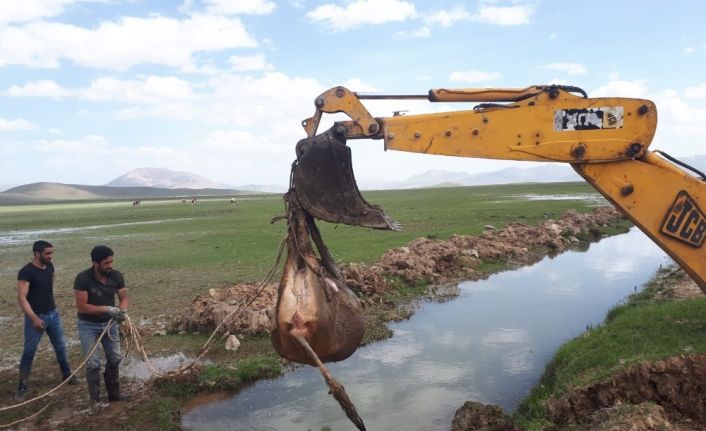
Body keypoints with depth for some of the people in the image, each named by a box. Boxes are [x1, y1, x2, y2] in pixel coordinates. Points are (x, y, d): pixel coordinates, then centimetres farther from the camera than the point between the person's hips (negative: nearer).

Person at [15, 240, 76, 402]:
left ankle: (67, 375, 29)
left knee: (61, 347, 14)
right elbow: (22, 298, -21)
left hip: (53, 314, 6)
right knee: (29, 352, 2)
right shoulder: (26, 271, -18)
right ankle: (22, 386, 14)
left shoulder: (49, 266, 3)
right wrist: (34, 318, -28)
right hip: (36, 317, -6)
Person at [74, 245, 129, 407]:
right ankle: (94, 398, 13)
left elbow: (123, 297, -2)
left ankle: (114, 393, 25)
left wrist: (123, 310, -24)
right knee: (93, 363, -3)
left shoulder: (116, 276, -11)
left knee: (115, 359, 9)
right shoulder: (83, 278, -24)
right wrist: (107, 309, -29)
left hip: (109, 323, 4)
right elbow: (81, 307, -24)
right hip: (88, 325, -4)